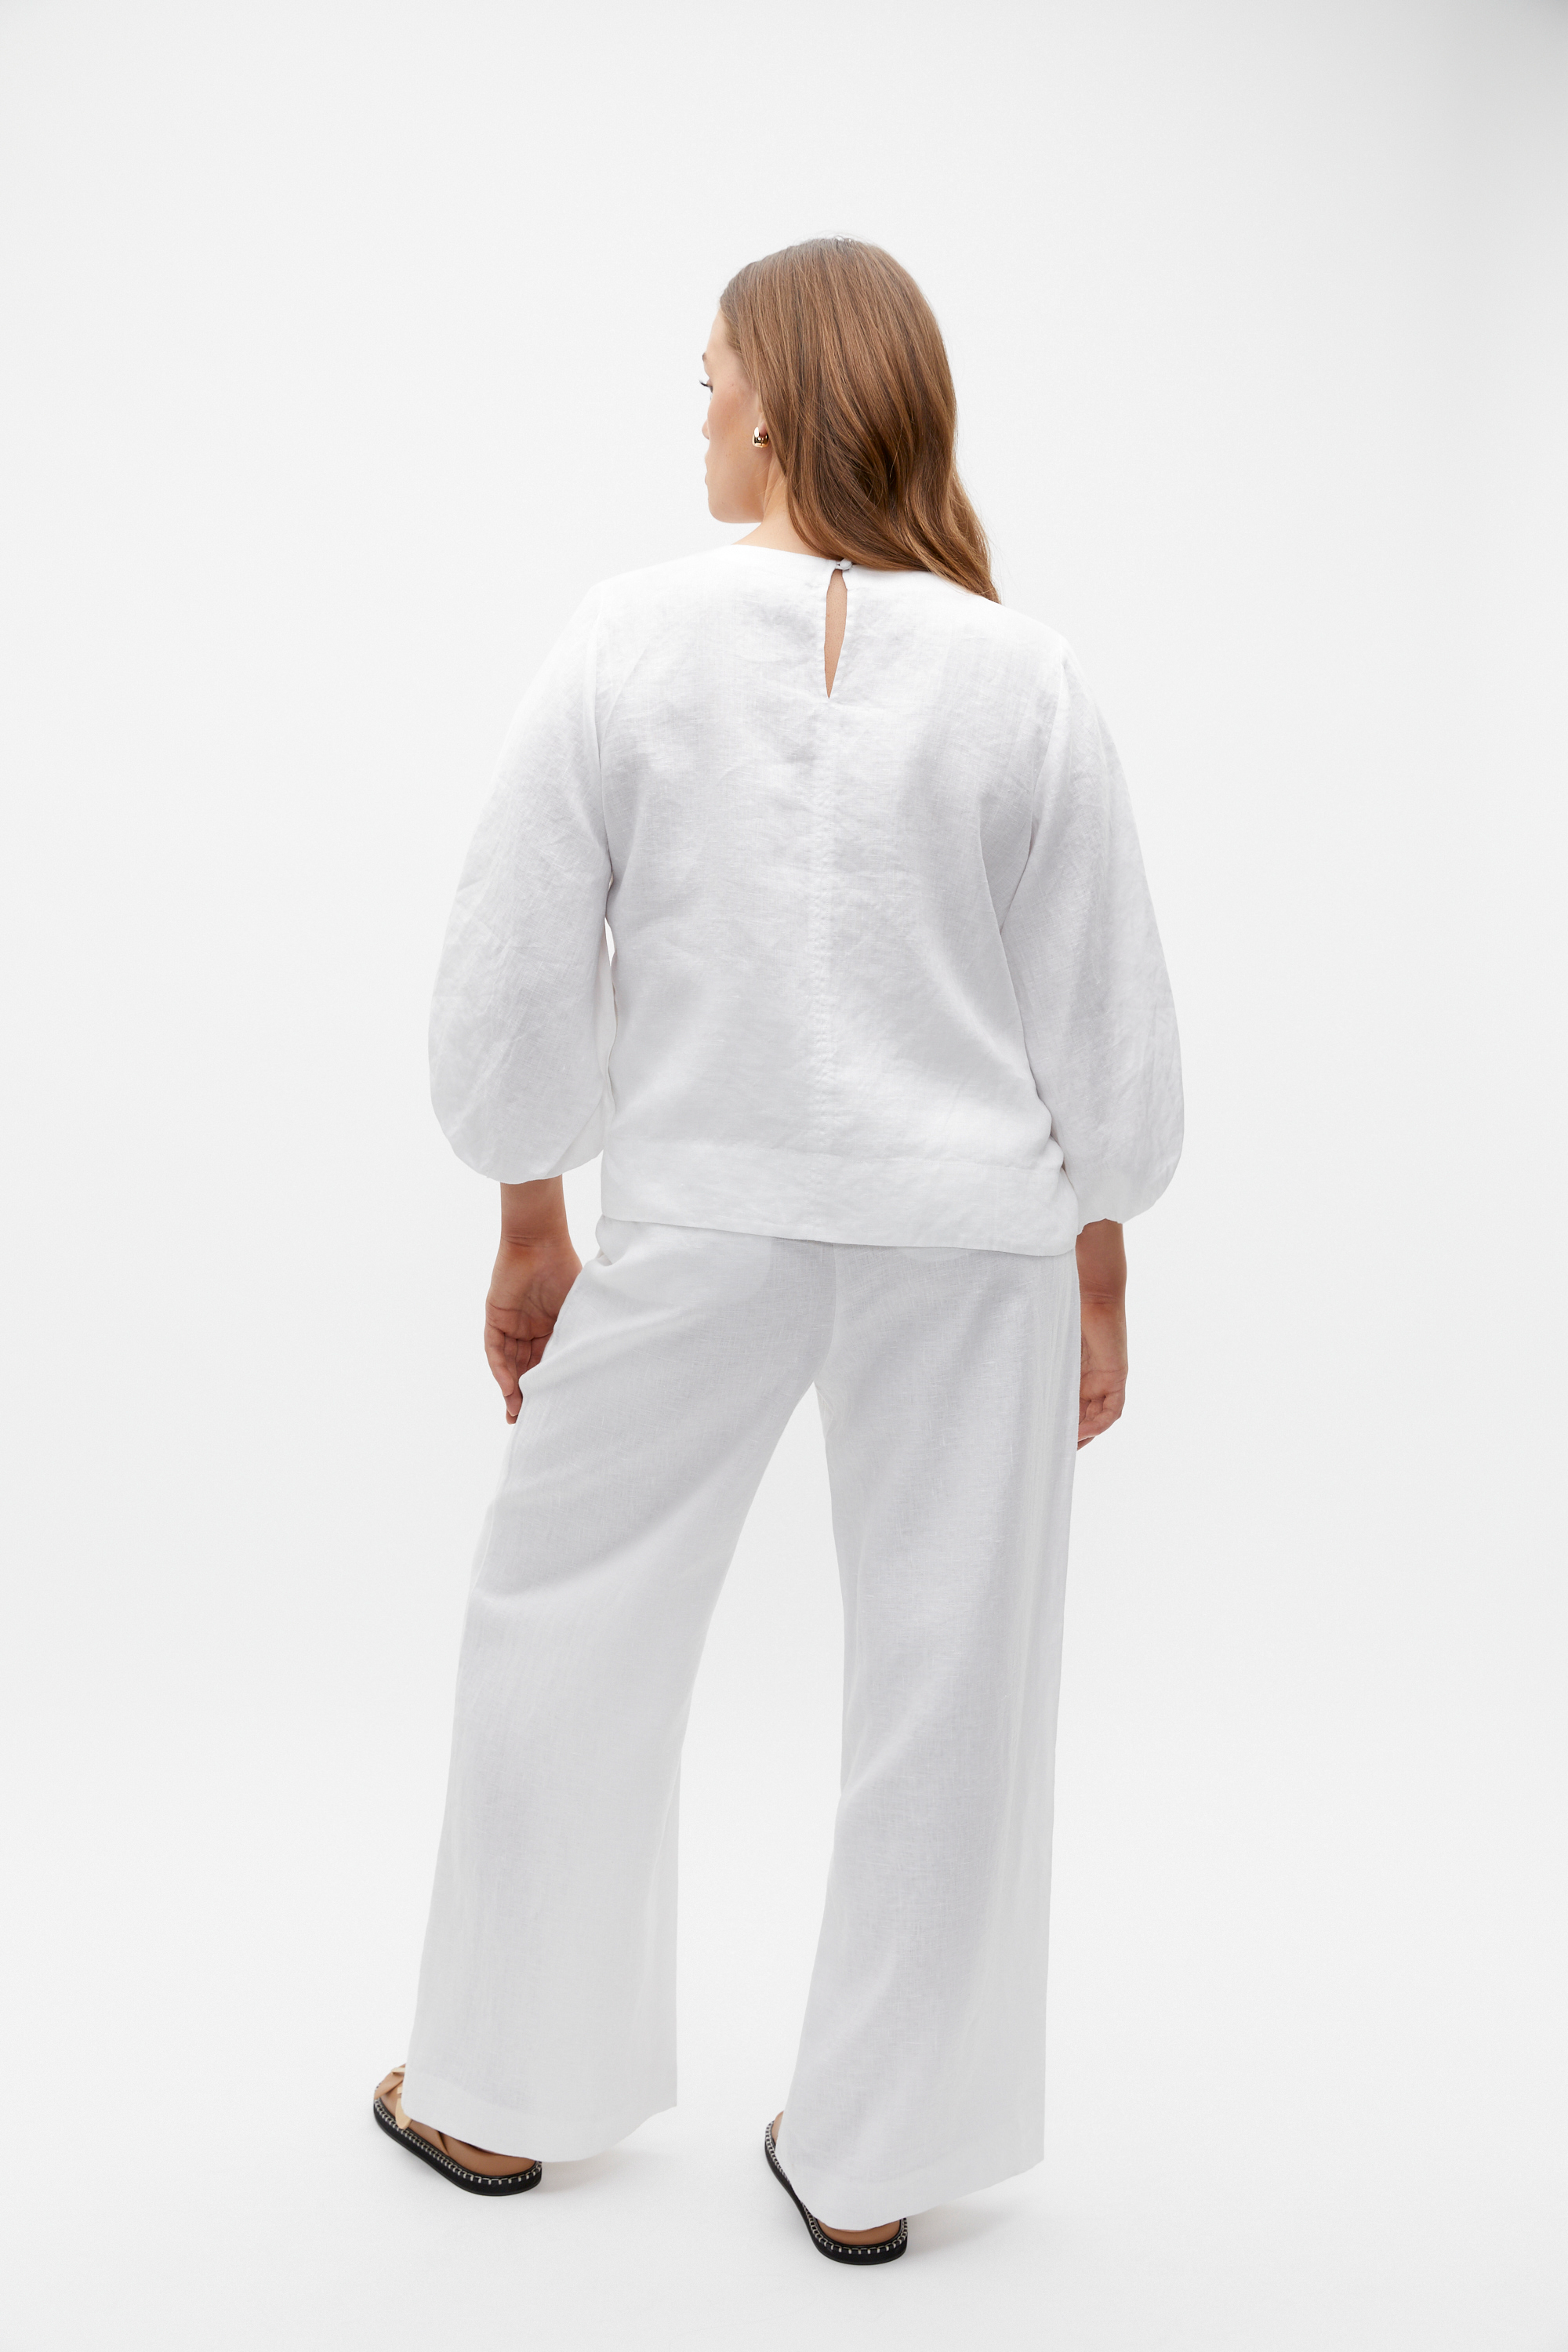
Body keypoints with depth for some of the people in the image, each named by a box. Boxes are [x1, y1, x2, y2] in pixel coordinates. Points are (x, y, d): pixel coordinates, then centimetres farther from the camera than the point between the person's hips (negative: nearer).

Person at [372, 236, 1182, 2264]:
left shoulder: (632, 641, -6)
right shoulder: (1021, 677, -2)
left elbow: (516, 976, -4)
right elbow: (1108, 1028, 1)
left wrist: (531, 1236, 9)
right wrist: (1099, 1284, 12)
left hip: (703, 1222, -1)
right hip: (969, 1235, 2)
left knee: (563, 1626, 18)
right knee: (942, 1678, 12)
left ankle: (504, 2095, 33)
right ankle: (868, 2157, 28)